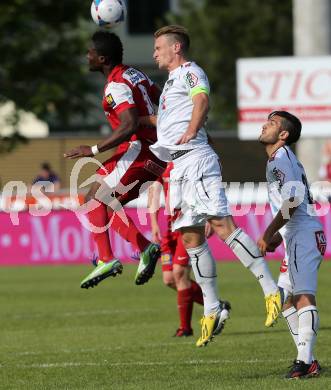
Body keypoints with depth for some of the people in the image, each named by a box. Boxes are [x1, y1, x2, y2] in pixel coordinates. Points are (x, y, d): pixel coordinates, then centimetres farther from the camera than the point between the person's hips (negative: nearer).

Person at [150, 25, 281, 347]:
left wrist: (191, 131, -30)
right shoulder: (172, 81, 29)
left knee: (221, 224, -19)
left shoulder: (189, 72, -1)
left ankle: (272, 291, -23)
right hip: (179, 165, 10)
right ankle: (212, 311, 8)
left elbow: (202, 100, -22)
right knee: (191, 237, 5)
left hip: (195, 160, -10)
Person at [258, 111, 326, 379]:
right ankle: (306, 360, 14)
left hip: (304, 236, -11)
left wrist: (269, 234, -14)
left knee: (303, 295, -16)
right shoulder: (284, 159, 21)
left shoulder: (280, 158, -9)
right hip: (297, 238, 11)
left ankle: (306, 361, -23)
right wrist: (278, 236, 22)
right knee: (288, 298, 14)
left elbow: (292, 200, -19)